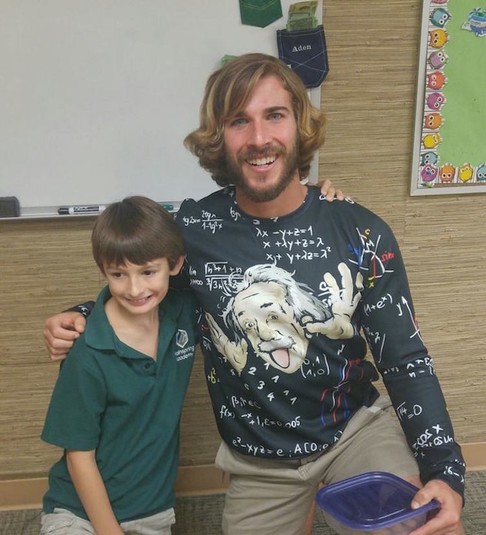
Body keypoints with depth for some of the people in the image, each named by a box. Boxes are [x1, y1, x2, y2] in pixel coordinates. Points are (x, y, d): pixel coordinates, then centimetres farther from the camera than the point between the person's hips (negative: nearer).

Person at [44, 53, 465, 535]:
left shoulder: (361, 234, -12)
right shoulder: (193, 229, -13)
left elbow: (405, 358, -7)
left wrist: (445, 472, -15)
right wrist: (86, 318, -11)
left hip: (358, 428, 0)